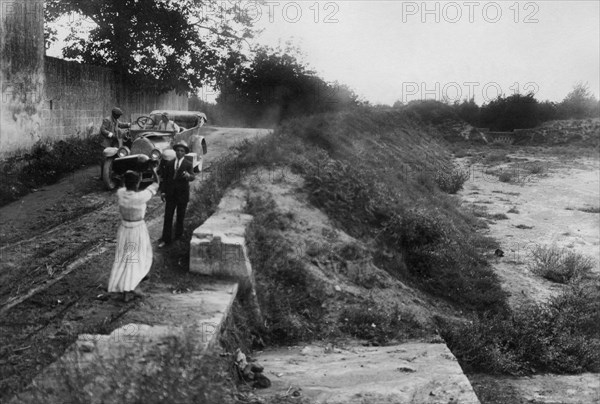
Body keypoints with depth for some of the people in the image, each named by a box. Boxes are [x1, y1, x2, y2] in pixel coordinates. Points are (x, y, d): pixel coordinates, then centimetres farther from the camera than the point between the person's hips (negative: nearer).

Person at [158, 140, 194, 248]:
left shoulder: (188, 164, -4)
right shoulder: (169, 164, 6)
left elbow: (192, 177, -19)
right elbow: (165, 178, 10)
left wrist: (188, 176, -42)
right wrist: (163, 191, 3)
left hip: (182, 194, -2)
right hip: (170, 194, 2)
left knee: (180, 217, 11)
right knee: (168, 217, -1)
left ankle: (179, 234, 29)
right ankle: (165, 239, 1)